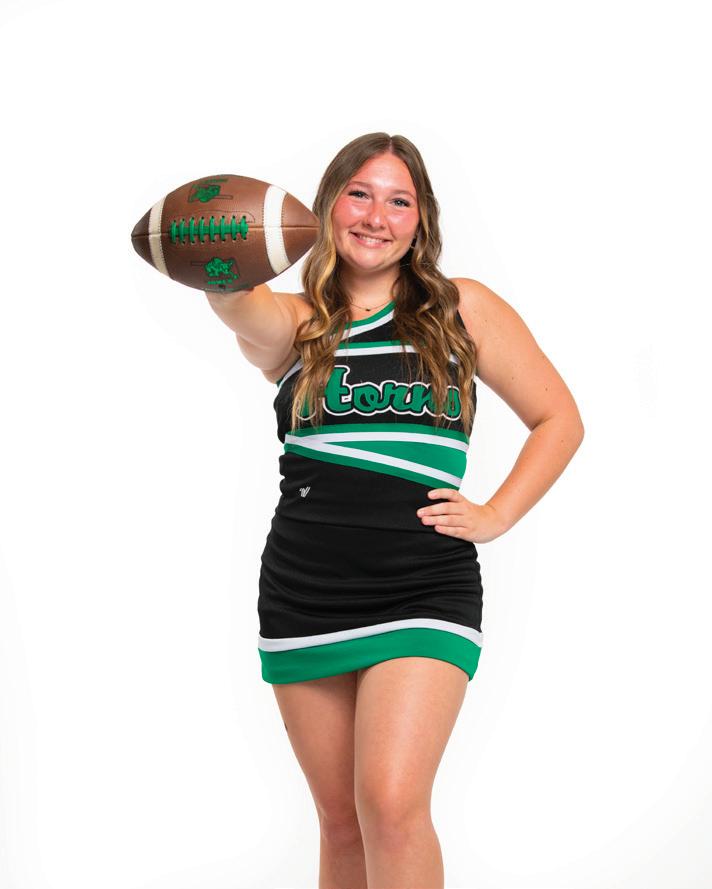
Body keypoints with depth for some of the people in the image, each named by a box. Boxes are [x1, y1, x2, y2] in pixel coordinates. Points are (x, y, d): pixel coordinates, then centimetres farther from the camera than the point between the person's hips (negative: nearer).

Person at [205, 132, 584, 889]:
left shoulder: (463, 311, 5)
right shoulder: (293, 324, 6)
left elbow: (559, 419, 11)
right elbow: (239, 306, -19)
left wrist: (495, 516, -2)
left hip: (424, 593, -2)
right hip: (302, 597, 2)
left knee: (392, 805, -18)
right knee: (340, 822, 10)